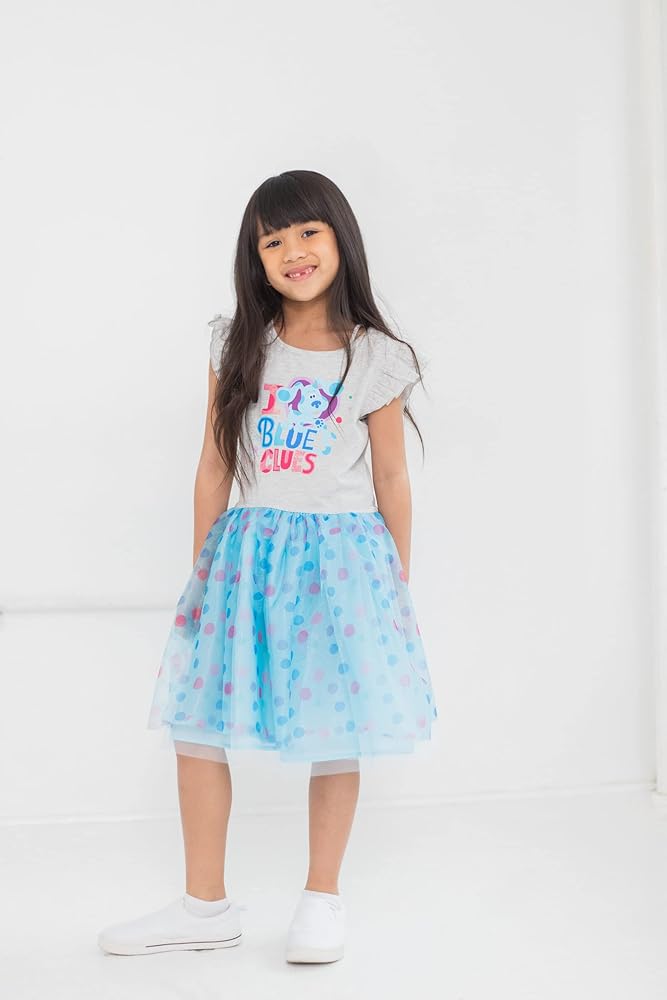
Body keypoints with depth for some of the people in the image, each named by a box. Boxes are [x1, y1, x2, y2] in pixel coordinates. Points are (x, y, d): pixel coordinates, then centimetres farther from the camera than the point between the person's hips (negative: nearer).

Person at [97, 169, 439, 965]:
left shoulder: (376, 360, -2)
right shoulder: (237, 347, 3)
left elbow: (391, 479, 3)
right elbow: (215, 466, 5)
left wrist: (399, 584, 4)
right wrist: (202, 568, 6)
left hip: (340, 555, -2)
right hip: (246, 552, 3)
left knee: (335, 733, 6)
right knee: (195, 726, 3)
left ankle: (322, 899, 24)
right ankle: (205, 906, 19)